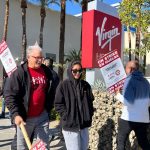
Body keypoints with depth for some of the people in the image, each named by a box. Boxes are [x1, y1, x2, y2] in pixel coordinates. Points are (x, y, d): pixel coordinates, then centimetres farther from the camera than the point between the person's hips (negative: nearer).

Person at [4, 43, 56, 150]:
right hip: (24, 117, -3)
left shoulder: (47, 72, 4)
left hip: (42, 117, 4)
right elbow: (9, 95, -13)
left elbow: (51, 93, 15)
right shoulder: (19, 73, -10)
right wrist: (15, 114, -21)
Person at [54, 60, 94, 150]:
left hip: (84, 124, 5)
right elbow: (58, 104, -9)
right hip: (70, 125, -5)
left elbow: (90, 101, 16)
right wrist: (67, 116, -13)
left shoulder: (86, 85, 7)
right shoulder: (64, 85, -8)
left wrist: (90, 115, 9)